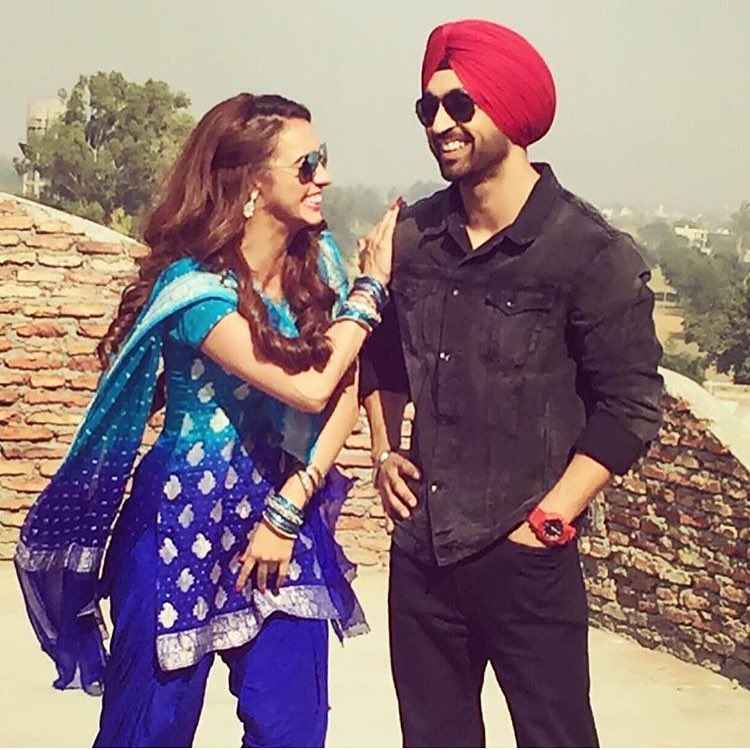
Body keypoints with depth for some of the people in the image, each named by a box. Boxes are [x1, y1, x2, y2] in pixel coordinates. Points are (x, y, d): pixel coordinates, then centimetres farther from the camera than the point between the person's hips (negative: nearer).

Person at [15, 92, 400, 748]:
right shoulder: (196, 287, -18)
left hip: (286, 507, 5)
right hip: (186, 520, -5)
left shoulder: (317, 259, 1)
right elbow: (309, 389, -23)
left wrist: (290, 506, -11)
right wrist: (370, 287, -11)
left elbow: (347, 391, -2)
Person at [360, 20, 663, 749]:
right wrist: (384, 452, 8)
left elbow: (629, 404, -11)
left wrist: (550, 520, -13)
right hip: (420, 549, 5)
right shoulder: (413, 237, 2)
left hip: (526, 557, -5)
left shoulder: (592, 253, -13)